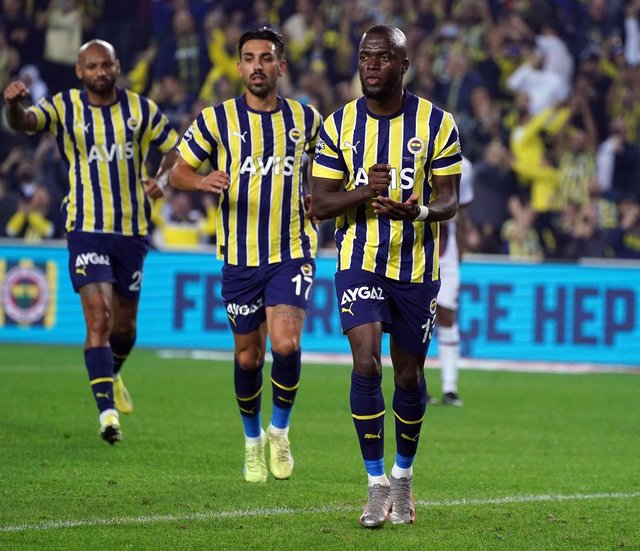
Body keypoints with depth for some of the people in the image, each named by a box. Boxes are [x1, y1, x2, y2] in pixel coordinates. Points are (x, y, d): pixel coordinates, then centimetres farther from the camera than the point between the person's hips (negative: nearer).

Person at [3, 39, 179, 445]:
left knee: (124, 324, 14)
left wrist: (162, 178, -11)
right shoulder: (64, 107, -4)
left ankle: (112, 376, 45)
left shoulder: (141, 108, 2)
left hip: (133, 229, 3)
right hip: (87, 229, -3)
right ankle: (107, 410, -20)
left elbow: (177, 148, 10)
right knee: (99, 317, -17)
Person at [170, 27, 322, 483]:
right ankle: (253, 441, 30)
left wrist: (318, 200, 4)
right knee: (247, 355, 7)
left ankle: (280, 430, 5)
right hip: (240, 256, 1)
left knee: (286, 345, -19)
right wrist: (203, 181, -21)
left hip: (293, 252, 0)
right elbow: (177, 173, 1)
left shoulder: (305, 119, 4)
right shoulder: (217, 119, -1)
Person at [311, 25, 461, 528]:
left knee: (408, 376, 8)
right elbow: (320, 204, 0)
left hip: (417, 264, 0)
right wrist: (363, 192, -20)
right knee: (366, 364, -16)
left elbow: (449, 200, -3)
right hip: (359, 260, 0)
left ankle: (403, 476, 29)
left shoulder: (436, 123, -4)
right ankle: (377, 485, -8)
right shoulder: (340, 125, 0)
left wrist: (420, 210, -26)